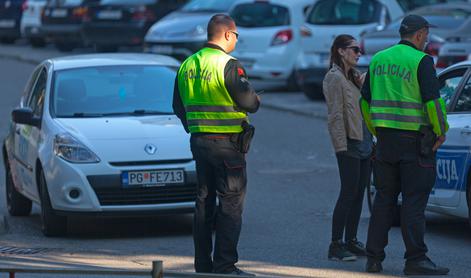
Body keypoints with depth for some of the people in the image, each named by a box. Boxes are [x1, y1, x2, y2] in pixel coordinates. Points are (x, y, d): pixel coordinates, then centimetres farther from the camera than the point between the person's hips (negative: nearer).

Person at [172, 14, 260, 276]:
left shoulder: (187, 65, 9)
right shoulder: (229, 65, -15)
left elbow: (179, 106, 15)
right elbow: (248, 100, -17)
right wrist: (257, 100, 5)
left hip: (198, 141, 7)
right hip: (227, 143, -7)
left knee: (204, 201, 14)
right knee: (231, 203, -3)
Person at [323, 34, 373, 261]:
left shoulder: (355, 76, 18)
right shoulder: (334, 78, -9)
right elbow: (335, 115, -14)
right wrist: (341, 146, -19)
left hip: (364, 143, 9)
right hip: (349, 144, -9)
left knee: (359, 194, 10)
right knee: (348, 194, -9)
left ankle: (351, 241, 17)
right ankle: (336, 245, -5)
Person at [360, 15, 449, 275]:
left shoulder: (378, 59, 10)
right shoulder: (421, 61, -10)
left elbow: (365, 101, 14)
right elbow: (433, 101, -16)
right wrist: (441, 132, -3)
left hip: (385, 139, 6)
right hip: (414, 141, -6)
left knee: (384, 198, 11)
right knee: (414, 201, -3)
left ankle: (374, 258, 11)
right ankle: (415, 259, -5)